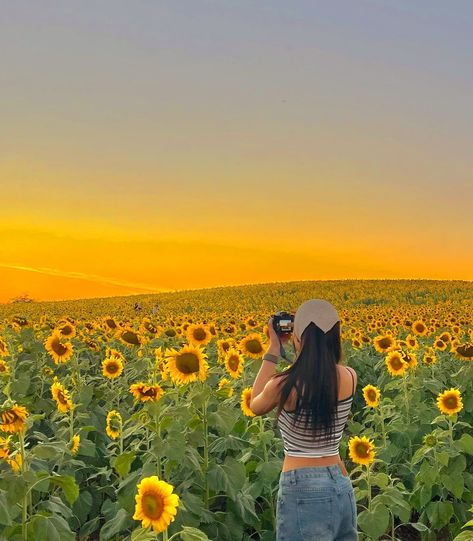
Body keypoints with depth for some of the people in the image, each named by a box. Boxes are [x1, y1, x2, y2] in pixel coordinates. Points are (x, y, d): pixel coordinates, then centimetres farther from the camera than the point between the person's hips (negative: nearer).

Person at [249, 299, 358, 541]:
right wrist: (316, 340, 15)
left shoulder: (283, 385, -16)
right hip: (341, 487, 6)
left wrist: (274, 348, 6)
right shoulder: (350, 377, -3)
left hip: (303, 491, -5)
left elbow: (256, 406, 7)